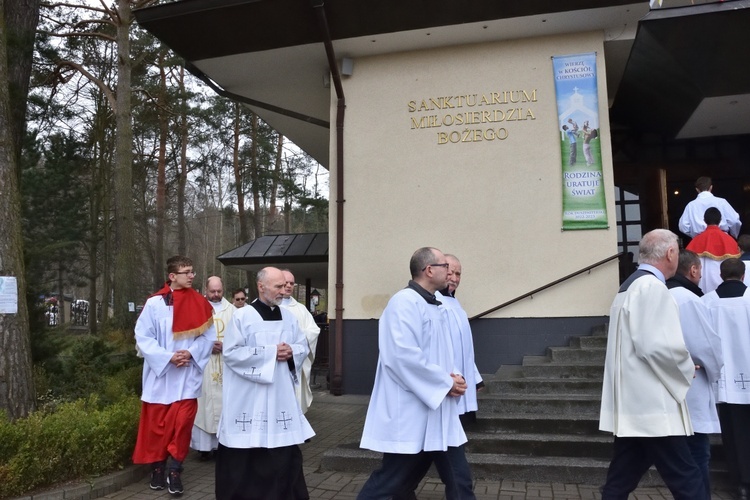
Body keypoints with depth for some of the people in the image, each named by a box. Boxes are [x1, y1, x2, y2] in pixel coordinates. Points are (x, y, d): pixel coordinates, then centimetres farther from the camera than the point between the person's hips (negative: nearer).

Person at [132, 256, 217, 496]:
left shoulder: (200, 304, 0)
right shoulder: (154, 303, -7)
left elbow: (208, 336, 1)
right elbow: (143, 336, -8)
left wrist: (191, 353, -15)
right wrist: (168, 356, -17)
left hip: (187, 375, 1)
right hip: (160, 373, -1)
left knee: (182, 422, -2)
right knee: (157, 424, 9)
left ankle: (175, 472, 12)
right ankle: (157, 468, 27)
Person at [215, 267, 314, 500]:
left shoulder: (289, 317, 7)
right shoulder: (242, 316, -8)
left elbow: (303, 346, 13)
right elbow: (231, 352, -14)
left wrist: (291, 351, -11)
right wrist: (271, 352, -17)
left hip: (281, 395, 5)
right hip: (248, 398, -4)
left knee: (285, 450, 8)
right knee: (244, 454, 4)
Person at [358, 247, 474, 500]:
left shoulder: (434, 305, 14)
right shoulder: (405, 302, -16)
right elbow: (404, 355, -25)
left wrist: (453, 377, -1)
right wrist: (446, 382, -16)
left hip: (437, 410, 10)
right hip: (409, 412, -9)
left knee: (458, 480, 13)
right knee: (392, 479, 1)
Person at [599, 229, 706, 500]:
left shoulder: (630, 286, 17)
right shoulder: (652, 287, -14)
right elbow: (658, 345, -22)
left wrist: (681, 365, 15)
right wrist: (687, 369, -4)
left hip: (634, 403, 10)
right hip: (652, 404, -10)